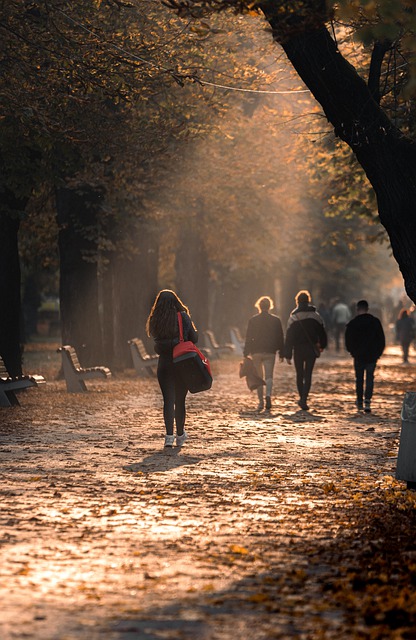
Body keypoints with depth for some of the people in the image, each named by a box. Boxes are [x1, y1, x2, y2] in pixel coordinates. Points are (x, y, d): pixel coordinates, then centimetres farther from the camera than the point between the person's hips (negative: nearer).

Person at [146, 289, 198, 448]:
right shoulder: (183, 317, -7)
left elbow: (155, 340, 5)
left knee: (168, 399, 1)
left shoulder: (155, 321, -3)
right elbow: (194, 338, -2)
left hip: (164, 365, 0)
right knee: (180, 400, 13)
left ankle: (169, 435, -14)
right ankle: (180, 434, 26)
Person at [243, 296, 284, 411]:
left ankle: (261, 402, 8)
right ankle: (268, 395, -25)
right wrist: (281, 354, 10)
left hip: (256, 352, 0)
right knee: (269, 376, 1)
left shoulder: (253, 320, 1)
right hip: (270, 352, 0)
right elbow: (280, 338, 5)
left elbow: (248, 338, 0)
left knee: (259, 377, 9)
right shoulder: (276, 320, 3)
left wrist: (246, 354, 3)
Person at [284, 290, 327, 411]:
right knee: (308, 375, -1)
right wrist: (322, 345, 24)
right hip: (311, 349, 0)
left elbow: (289, 336, -5)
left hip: (298, 349, 0)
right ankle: (304, 400, -13)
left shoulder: (293, 317, -4)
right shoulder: (315, 315, 0)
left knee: (299, 375, 14)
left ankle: (302, 398, 20)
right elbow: (322, 332, 6)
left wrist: (288, 354, -3)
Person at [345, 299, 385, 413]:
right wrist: (378, 353, 11)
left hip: (358, 356, 0)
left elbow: (348, 341, -3)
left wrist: (353, 352, 13)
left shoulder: (352, 323, -4)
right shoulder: (375, 322, -1)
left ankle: (359, 402, 19)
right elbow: (382, 340, 2)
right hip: (372, 356, 0)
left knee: (359, 379, 14)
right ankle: (367, 401, -14)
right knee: (370, 378, 2)